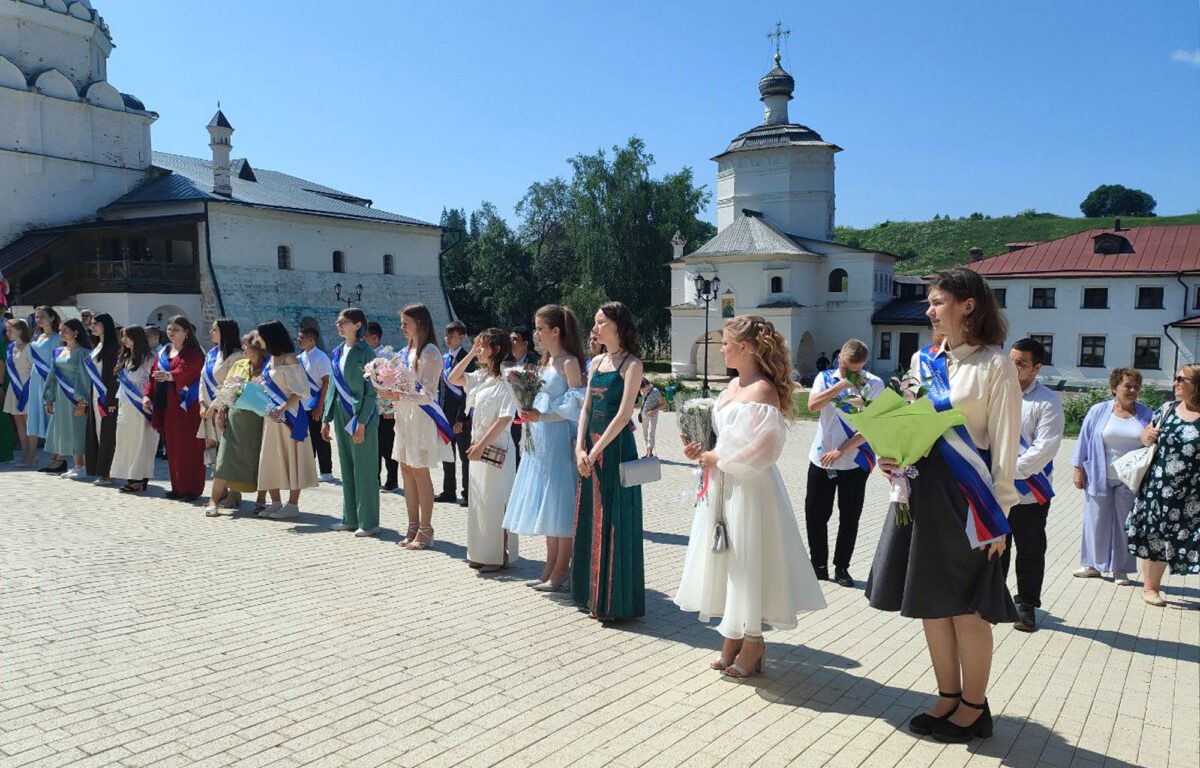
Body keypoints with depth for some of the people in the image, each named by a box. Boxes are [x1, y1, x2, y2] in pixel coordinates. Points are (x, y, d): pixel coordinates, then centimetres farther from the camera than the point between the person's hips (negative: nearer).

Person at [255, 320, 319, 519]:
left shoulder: (289, 359, -12)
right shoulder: (269, 359, 12)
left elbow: (300, 391, -16)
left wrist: (281, 409, -23)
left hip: (288, 416, -8)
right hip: (271, 416, 8)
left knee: (291, 457, -2)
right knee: (271, 459, 10)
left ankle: (292, 505, 5)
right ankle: (275, 503, 19)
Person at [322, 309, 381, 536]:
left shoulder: (365, 352, -9)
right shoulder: (338, 352, 12)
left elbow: (371, 391, -13)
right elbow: (333, 387, 16)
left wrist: (361, 422, -18)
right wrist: (326, 419, 12)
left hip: (361, 415, -7)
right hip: (341, 414, 7)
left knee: (364, 468, -2)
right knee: (347, 468, 11)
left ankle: (369, 522, 5)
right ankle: (351, 518, 20)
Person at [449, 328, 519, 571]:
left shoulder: (506, 378, -14)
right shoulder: (481, 376, 10)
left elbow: (505, 417, -19)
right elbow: (452, 379, 15)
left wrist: (482, 444, -20)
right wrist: (471, 353, 8)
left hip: (496, 447, -8)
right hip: (478, 446, 9)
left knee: (496, 503, -1)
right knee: (478, 501, 13)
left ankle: (499, 556, 9)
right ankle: (482, 553, 23)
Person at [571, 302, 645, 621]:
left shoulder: (631, 364, -9)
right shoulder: (596, 363, 13)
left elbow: (623, 415, -15)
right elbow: (586, 408, 9)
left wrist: (596, 451, -16)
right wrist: (580, 448, -4)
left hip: (616, 445, -7)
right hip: (591, 447, 8)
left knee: (613, 522, -2)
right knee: (591, 519, 13)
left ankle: (617, 601, 9)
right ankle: (594, 595, 25)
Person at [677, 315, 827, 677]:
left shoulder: (763, 390, -17)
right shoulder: (733, 385, 10)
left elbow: (764, 448, -23)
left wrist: (718, 459, -15)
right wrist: (701, 450, 3)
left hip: (749, 487, -9)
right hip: (722, 485, 9)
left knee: (747, 559, 2)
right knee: (726, 558, 15)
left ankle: (752, 643, 19)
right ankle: (732, 638, 28)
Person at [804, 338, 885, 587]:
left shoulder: (874, 384, -4)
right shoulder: (825, 377, 3)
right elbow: (813, 405, -16)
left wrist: (842, 450, -14)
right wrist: (843, 384, -21)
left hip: (855, 461, -2)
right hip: (821, 459, 2)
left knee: (849, 518, 6)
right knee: (815, 515, 5)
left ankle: (841, 567, 22)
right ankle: (819, 566, 21)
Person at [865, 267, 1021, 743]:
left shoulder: (994, 365, -7)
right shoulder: (923, 360, 9)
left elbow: (1005, 445, -8)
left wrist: (998, 514, -10)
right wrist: (891, 455, -5)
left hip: (964, 493, -6)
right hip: (921, 488, 6)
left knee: (967, 607, 3)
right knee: (930, 601, 12)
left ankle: (973, 709, 21)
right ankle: (948, 699, 27)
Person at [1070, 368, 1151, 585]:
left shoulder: (1147, 415, 2)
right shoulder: (1098, 411, -1)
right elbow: (1084, 440, 2)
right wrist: (1078, 469, 0)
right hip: (1099, 478, 0)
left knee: (1125, 524, 8)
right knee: (1096, 521, 8)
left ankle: (1121, 570, 20)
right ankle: (1092, 564, 22)